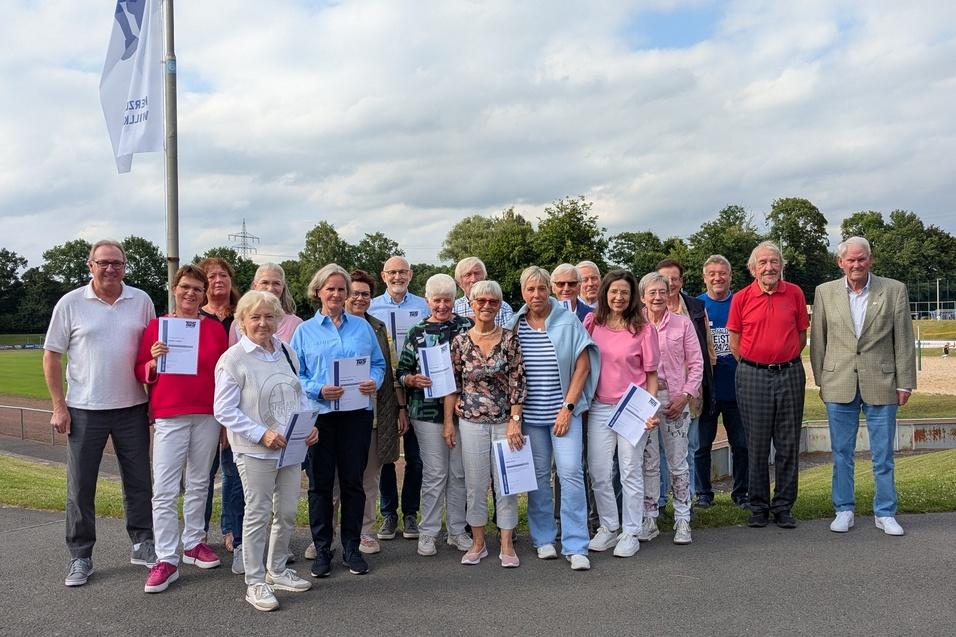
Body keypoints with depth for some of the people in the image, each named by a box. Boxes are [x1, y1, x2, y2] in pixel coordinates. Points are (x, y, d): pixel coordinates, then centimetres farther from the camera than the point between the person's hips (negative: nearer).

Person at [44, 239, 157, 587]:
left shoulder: (141, 301, 3)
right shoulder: (70, 303, -3)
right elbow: (51, 356, 1)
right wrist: (59, 407, -4)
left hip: (133, 408, 2)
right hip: (85, 411, -2)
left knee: (139, 480, 10)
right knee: (80, 486, 6)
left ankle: (142, 544, 24)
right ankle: (80, 557, 19)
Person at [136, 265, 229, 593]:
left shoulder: (215, 329, 7)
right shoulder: (156, 326, 3)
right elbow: (140, 373, 6)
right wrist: (154, 361, -15)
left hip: (208, 416, 2)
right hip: (169, 416, -2)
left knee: (199, 484, 12)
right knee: (165, 490, -6)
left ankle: (193, 543, 26)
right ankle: (166, 560, 0)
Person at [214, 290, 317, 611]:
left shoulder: (286, 352, 8)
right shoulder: (233, 359, -10)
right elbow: (224, 411, -12)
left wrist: (310, 424, 0)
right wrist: (262, 434, -20)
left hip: (291, 448, 6)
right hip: (255, 451, -6)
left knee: (287, 512, 13)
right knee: (258, 514, 2)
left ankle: (277, 570, 33)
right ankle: (255, 582, 17)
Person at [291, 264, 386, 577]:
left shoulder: (362, 327, 10)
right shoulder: (304, 331, 5)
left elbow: (379, 363, 11)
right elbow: (295, 375, 1)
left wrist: (375, 382, -10)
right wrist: (318, 390, -16)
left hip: (357, 413, 1)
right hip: (319, 413, -1)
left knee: (353, 481, 6)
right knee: (320, 482, 5)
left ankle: (352, 548, 18)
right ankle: (322, 549, 16)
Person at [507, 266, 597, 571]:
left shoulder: (568, 321, -3)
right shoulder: (515, 325, 3)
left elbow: (583, 366, -3)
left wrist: (568, 408, -8)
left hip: (564, 410, -2)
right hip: (530, 413, 2)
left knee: (571, 472, -7)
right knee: (538, 475, 9)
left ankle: (576, 546, 2)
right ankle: (544, 539, 23)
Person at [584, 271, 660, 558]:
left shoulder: (643, 328, -3)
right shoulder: (592, 323, 4)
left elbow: (651, 373, -1)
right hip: (599, 408, 3)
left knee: (631, 472, 6)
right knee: (599, 472, 7)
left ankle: (630, 533, 18)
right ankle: (608, 528, 23)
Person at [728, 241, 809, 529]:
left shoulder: (795, 293, 3)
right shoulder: (741, 298, -2)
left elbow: (802, 335, 10)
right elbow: (734, 343, 5)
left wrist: (785, 360, 5)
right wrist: (753, 365, 3)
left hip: (790, 374, 1)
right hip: (752, 376, -1)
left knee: (788, 444, 6)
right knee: (757, 445, 5)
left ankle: (783, 506, 17)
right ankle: (758, 506, 16)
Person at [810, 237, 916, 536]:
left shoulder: (894, 290, 1)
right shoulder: (825, 292, 3)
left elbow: (904, 340, 1)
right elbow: (818, 339, 6)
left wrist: (905, 383, -1)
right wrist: (821, 380, 5)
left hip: (881, 384, -1)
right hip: (839, 385, 1)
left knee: (883, 454, 7)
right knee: (841, 453, 9)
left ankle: (885, 513, 21)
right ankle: (844, 510, 21)